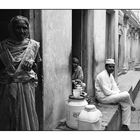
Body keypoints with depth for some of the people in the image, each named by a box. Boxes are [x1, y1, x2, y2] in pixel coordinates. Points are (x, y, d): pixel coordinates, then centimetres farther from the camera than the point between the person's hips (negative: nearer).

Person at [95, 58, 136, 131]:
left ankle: (125, 126, 3)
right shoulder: (102, 76, -20)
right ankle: (132, 106, 16)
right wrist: (119, 94, -12)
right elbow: (107, 92, -22)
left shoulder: (110, 75, 11)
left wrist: (119, 93, -7)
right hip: (103, 98, -9)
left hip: (110, 95, 9)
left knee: (127, 105, -5)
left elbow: (114, 87, 12)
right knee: (126, 95, -16)